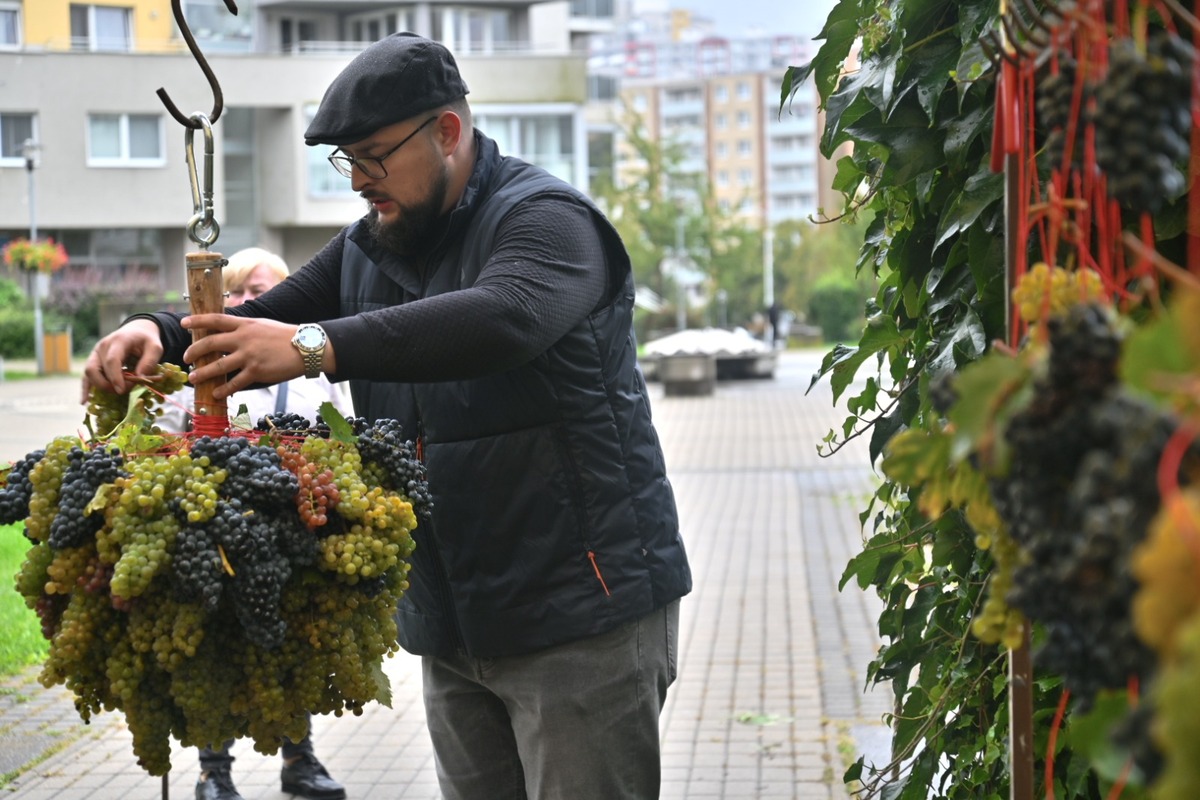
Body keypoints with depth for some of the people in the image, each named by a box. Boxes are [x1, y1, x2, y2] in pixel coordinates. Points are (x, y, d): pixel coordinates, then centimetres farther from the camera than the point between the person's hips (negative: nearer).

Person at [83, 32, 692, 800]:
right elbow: (260, 329, 12)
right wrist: (161, 333, -11)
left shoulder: (544, 217, -12)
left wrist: (316, 345, -41)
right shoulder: (369, 248, 14)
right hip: (452, 622, 7)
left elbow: (504, 317, -33)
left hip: (583, 613, -7)